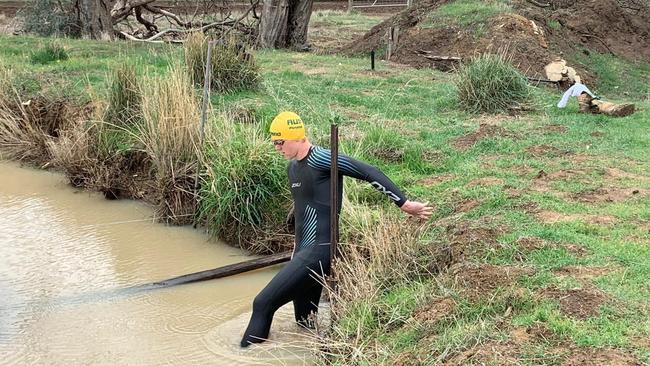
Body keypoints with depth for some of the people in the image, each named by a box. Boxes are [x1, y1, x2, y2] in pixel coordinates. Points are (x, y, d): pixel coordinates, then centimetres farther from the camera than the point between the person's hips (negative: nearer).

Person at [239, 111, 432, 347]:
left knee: (263, 303, -10)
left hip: (318, 252, -10)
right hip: (304, 251, 10)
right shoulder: (293, 166, 14)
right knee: (305, 323, 13)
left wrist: (404, 204, -17)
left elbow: (369, 173, -16)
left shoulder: (320, 159, -14)